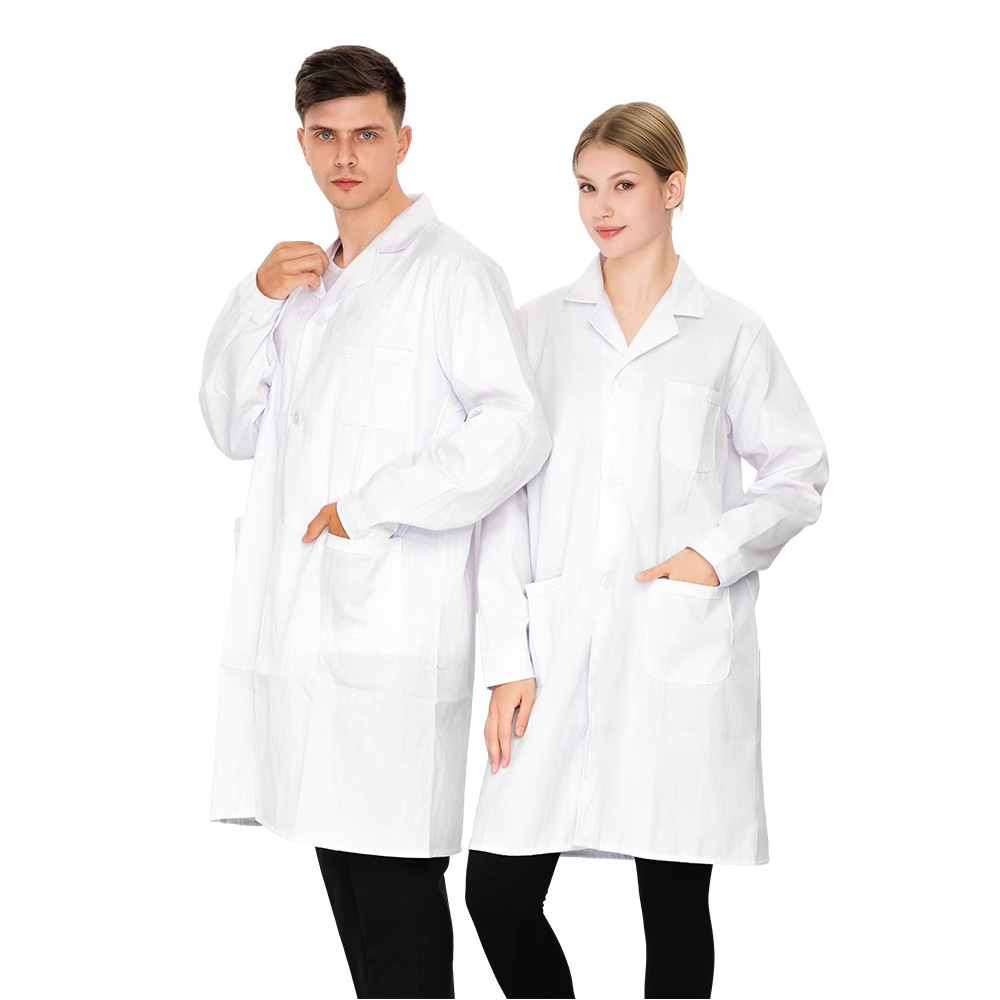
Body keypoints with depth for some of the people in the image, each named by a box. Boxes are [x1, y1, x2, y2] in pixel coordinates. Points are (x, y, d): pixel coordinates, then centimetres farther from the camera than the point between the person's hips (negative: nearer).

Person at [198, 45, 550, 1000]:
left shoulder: (450, 271, -6)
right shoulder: (306, 278, 20)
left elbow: (514, 434, -17)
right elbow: (237, 430, 18)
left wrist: (368, 508, -13)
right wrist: (256, 301, 3)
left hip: (398, 629, -8)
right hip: (303, 624, 8)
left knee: (397, 876, -7)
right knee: (343, 859, 11)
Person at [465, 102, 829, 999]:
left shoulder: (728, 334, 6)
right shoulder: (540, 327, 9)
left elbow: (800, 473, 10)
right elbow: (505, 497, 6)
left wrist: (720, 552, -8)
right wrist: (509, 662, -1)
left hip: (682, 655, -2)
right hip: (561, 650, 2)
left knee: (675, 905, 4)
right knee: (498, 892, -4)